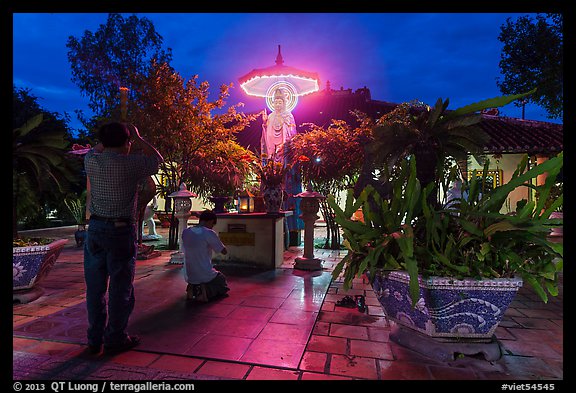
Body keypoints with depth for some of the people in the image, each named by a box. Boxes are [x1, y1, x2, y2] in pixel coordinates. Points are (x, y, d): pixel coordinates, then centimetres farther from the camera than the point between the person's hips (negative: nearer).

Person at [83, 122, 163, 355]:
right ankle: (115, 339, 17)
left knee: (95, 285, 14)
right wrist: (138, 138, 14)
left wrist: (108, 136, 28)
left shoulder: (91, 161, 2)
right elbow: (157, 159, 8)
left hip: (95, 228, 5)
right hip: (121, 230, -5)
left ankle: (95, 338, 26)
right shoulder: (130, 164, -11)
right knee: (120, 286, 6)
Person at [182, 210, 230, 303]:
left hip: (190, 277, 6)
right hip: (205, 276, -5)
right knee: (224, 286, 24)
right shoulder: (209, 233, -17)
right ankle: (207, 291, -7)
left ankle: (192, 289, 6)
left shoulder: (185, 232, -1)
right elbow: (224, 251, -8)